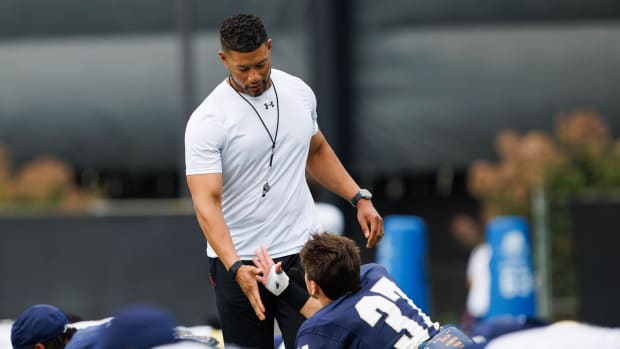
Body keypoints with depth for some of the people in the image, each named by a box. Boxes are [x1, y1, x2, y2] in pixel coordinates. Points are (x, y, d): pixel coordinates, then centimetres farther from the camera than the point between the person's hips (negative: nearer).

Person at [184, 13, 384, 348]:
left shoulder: (298, 92, 3)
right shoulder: (207, 122, -14)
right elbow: (207, 204, -21)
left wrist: (360, 198, 12)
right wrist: (236, 267, -34)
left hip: (301, 253, 3)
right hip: (239, 264, -3)